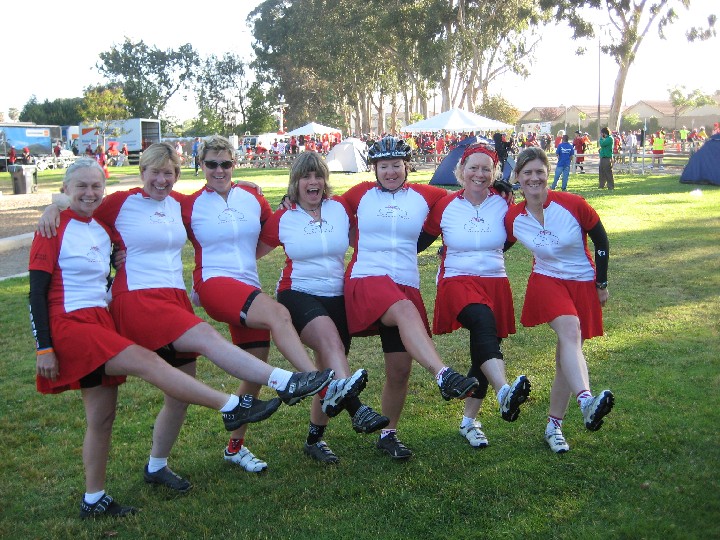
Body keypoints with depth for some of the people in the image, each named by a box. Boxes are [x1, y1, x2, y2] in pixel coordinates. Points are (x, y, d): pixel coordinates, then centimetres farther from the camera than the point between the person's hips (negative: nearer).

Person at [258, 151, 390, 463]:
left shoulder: (341, 209, 3)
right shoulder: (282, 219, 0)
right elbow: (253, 252, 9)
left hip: (337, 297, 3)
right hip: (298, 294, -3)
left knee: (330, 368, 7)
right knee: (331, 341, -34)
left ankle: (315, 439, 23)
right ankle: (357, 411, -40)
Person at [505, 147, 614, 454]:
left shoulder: (573, 205, -14)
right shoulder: (513, 218, -7)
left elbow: (600, 239, -1)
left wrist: (601, 283, 3)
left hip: (582, 284, 1)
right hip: (547, 282, -1)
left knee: (566, 353, 4)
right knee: (570, 331, -31)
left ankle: (554, 426, 16)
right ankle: (586, 402, -50)